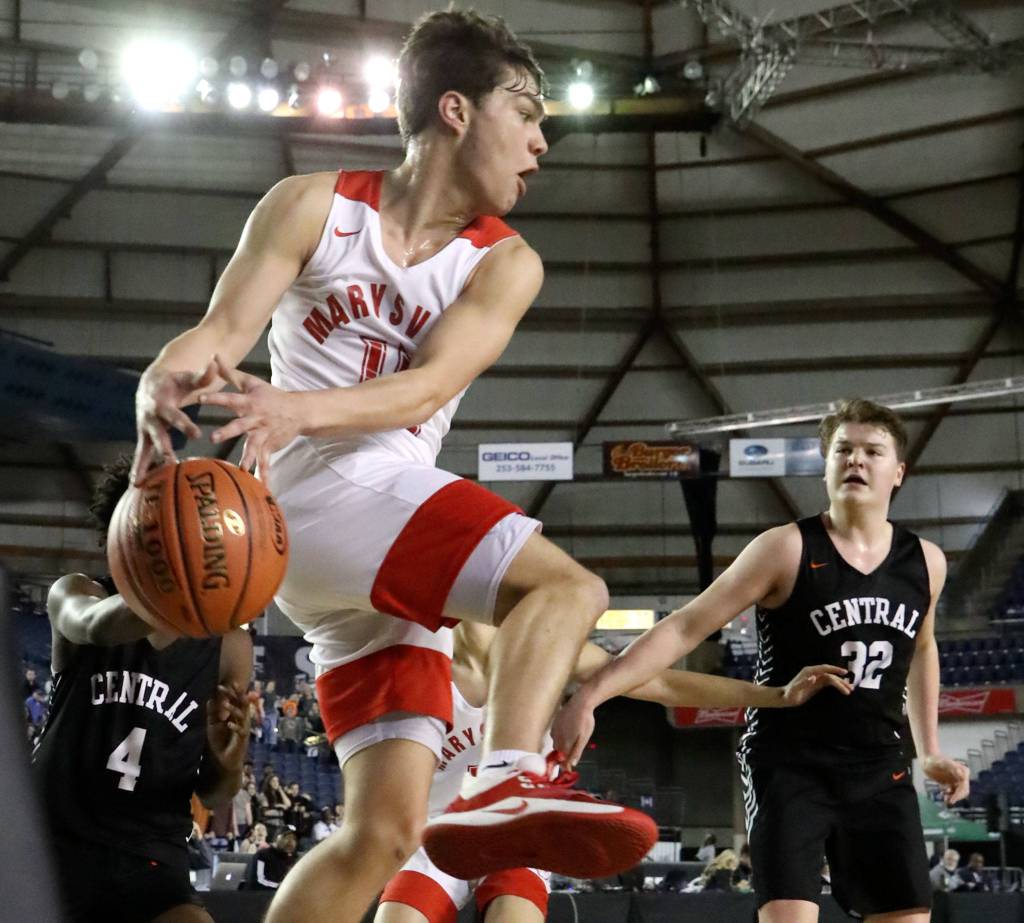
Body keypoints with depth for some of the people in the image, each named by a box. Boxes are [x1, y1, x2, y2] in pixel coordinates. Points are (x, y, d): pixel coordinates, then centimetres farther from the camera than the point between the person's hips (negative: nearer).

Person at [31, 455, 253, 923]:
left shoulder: (229, 646, 1)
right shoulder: (73, 593, -1)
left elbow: (212, 795, 8)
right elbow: (96, 626, -30)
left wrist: (228, 762, -18)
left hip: (148, 858, 0)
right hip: (48, 837, 0)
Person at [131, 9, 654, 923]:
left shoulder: (504, 263, 8)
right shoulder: (313, 208, 4)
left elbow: (426, 389, -9)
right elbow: (216, 337, -4)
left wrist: (299, 408, -28)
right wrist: (161, 395, -28)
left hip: (392, 528, 5)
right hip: (318, 491, -5)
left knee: (385, 829, 1)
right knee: (567, 586, -25)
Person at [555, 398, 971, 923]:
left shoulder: (925, 563, 4)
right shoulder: (787, 550, -11)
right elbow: (685, 628, -13)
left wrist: (929, 750, 23)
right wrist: (590, 695, -23)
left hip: (880, 768, 5)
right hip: (789, 762, -5)